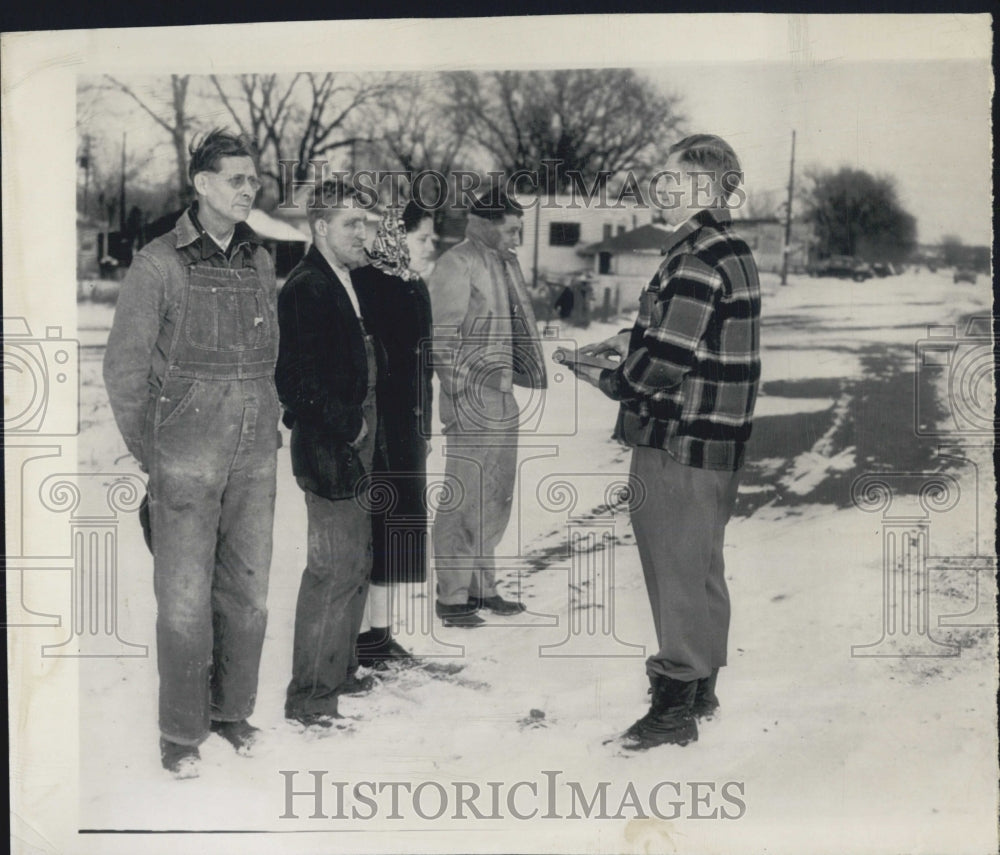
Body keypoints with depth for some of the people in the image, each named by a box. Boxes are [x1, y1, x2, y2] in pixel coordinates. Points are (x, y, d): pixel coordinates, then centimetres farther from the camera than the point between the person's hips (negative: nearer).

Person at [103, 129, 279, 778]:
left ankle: (233, 710, 27)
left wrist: (270, 428, 10)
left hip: (255, 457, 5)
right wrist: (147, 454, -1)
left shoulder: (261, 262, 7)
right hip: (187, 462, -4)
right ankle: (181, 733, 14)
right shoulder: (159, 263, -7)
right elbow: (124, 366, -3)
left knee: (248, 592, 10)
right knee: (185, 599, 1)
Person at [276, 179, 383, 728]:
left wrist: (361, 426, 7)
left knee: (356, 564, 17)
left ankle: (339, 674, 31)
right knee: (335, 569, -6)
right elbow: (298, 378, -21)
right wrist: (347, 427, -14)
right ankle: (308, 697, 4)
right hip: (329, 453, -10)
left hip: (355, 448, 10)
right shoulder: (306, 288, -15)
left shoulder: (346, 283, 13)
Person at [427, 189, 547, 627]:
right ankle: (451, 596, 7)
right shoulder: (455, 266, -12)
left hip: (503, 399, 9)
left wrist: (518, 375, 18)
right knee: (464, 503, -3)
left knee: (496, 501, 15)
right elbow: (442, 340, -15)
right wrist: (461, 398, -17)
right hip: (471, 404, -9)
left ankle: (481, 586, 26)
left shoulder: (505, 265, 16)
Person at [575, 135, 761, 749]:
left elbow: (667, 359, -23)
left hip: (679, 443, -10)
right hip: (720, 442, 10)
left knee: (676, 570, 0)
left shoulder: (697, 259, -20)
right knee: (704, 565, 19)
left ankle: (677, 705, 9)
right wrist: (634, 340, 13)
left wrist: (610, 381, -7)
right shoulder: (733, 250, 11)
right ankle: (701, 682, 32)